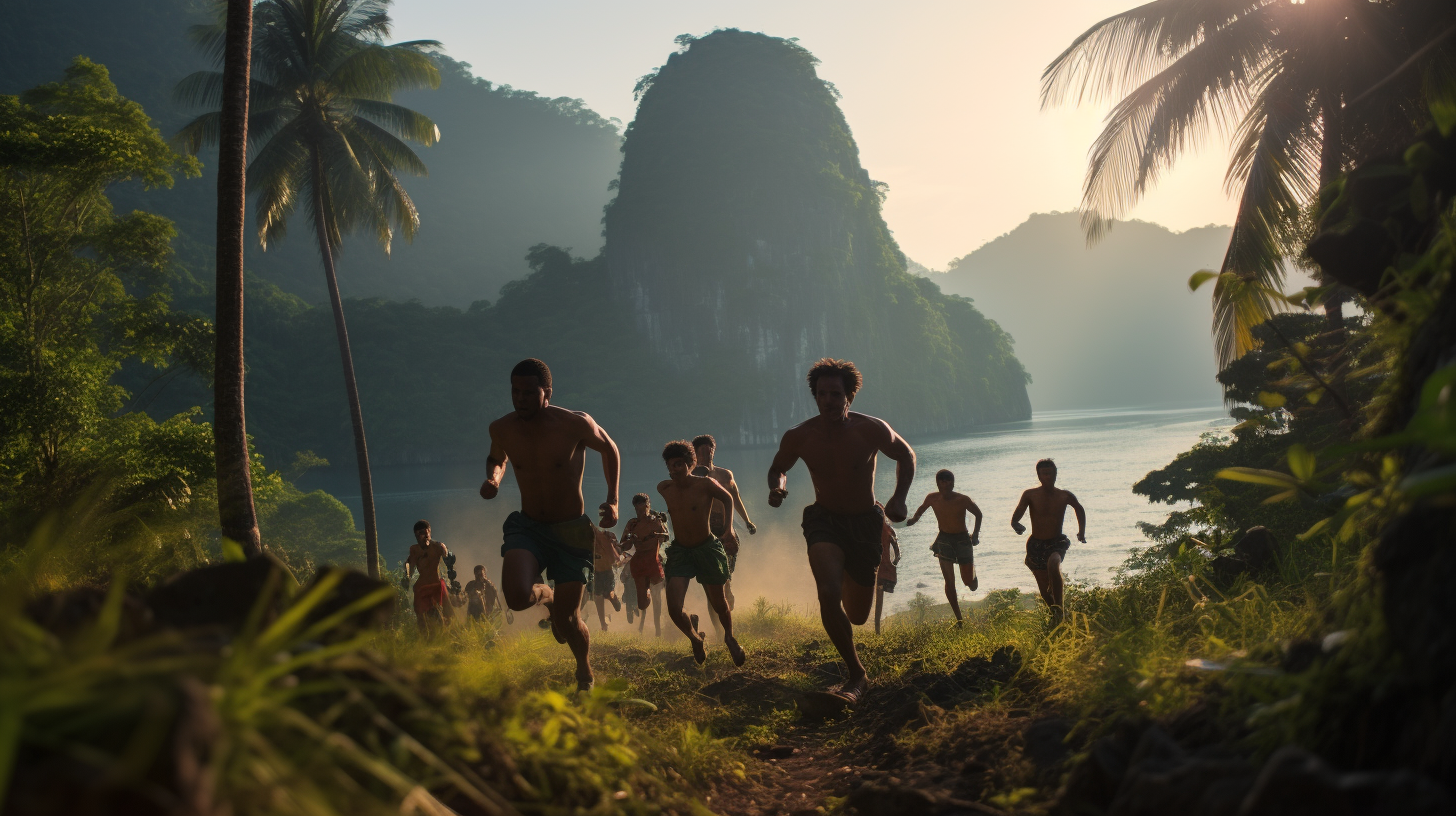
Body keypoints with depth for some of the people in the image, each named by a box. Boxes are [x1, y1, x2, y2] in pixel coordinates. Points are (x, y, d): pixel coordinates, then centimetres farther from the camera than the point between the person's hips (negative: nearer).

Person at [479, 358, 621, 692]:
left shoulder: (575, 425, -17)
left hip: (572, 530, -2)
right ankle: (548, 596, 13)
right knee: (517, 596, -27)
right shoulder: (502, 429, -8)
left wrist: (612, 500, -4)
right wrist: (492, 477, -7)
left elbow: (609, 449, 4)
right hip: (527, 526, 2)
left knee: (567, 620, -1)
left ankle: (585, 670, 35)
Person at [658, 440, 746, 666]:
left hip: (707, 548, -2)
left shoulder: (705, 485, -16)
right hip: (679, 551, 2)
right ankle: (695, 638, 19)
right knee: (674, 609, -13)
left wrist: (729, 528, -2)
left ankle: (730, 638, 44)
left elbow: (728, 499, 2)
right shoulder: (664, 489, -5)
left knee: (718, 603, 12)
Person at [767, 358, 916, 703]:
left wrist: (899, 499, -9)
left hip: (865, 522, 1)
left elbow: (905, 455, 4)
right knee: (829, 595, -29)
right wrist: (778, 486, -16)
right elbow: (778, 468, 8)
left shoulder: (872, 430, -16)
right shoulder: (798, 437, -13)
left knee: (857, 616, 10)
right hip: (825, 519, 0)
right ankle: (856, 675, -15)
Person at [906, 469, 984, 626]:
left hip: (962, 539, -1)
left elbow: (978, 514, -1)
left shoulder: (962, 500, -18)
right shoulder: (932, 499, -11)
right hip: (944, 540, 1)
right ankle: (958, 619, 4)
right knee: (949, 581, -5)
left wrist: (976, 534, -4)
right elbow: (921, 510, 9)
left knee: (970, 583, 2)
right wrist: (913, 519, -10)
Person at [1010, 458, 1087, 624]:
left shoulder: (1065, 496, -4)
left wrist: (1081, 532, 8)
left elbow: (1079, 509, 18)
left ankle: (1059, 607, -23)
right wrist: (1018, 527, -37)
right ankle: (1057, 613, 32)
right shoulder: (1030, 495, -8)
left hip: (1057, 543, -1)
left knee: (1053, 564, -35)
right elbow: (1014, 519, -14)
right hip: (1036, 545, 1)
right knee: (1045, 589, 5)